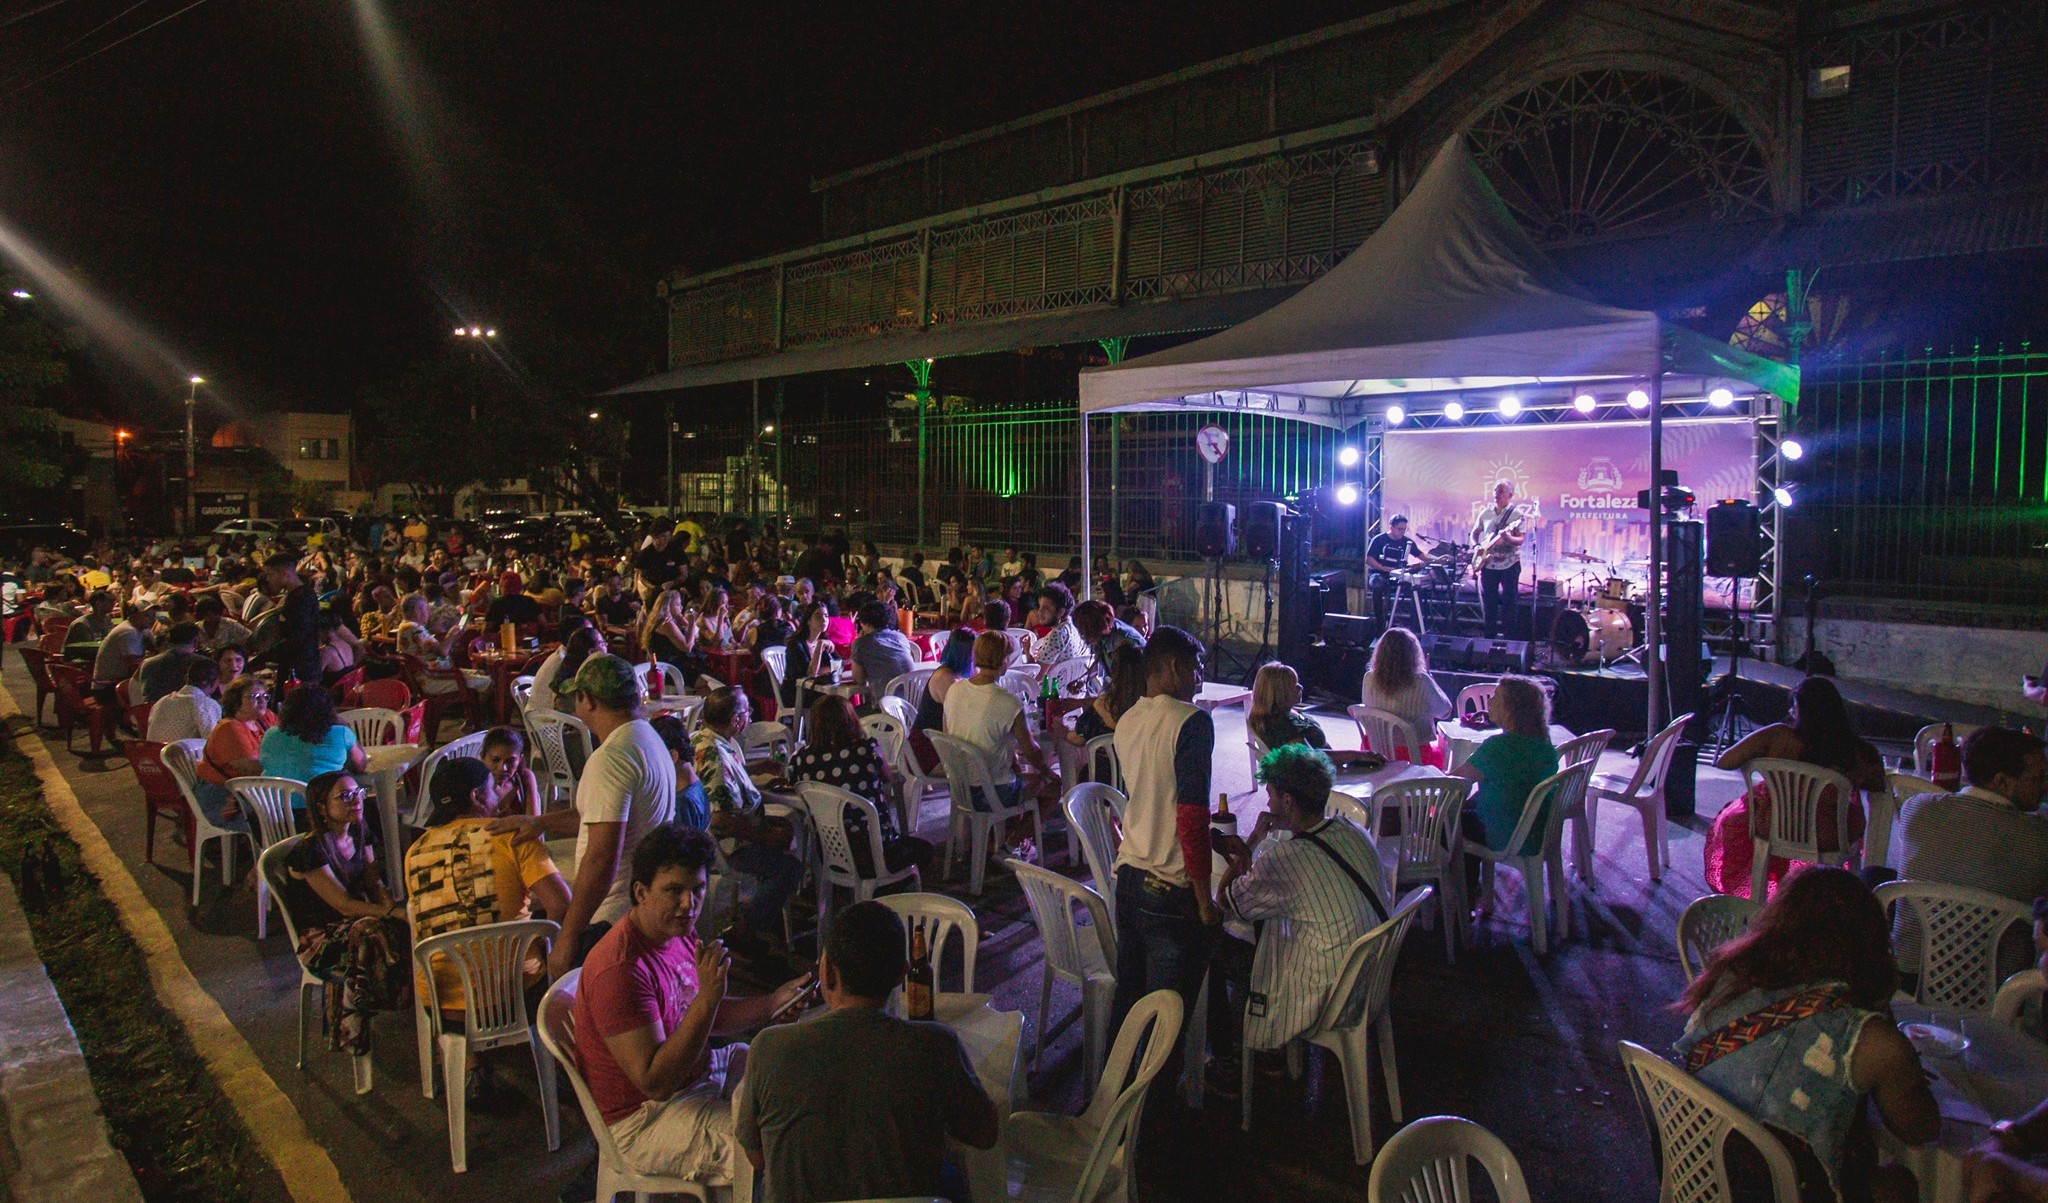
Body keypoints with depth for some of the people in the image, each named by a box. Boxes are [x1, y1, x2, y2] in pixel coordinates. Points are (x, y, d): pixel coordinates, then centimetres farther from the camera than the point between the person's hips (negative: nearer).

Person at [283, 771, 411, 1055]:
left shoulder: (359, 837, 5)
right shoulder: (308, 852, -19)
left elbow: (375, 886, 3)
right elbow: (345, 904, -23)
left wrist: (393, 907, -18)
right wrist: (394, 912, -31)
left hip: (355, 924, 7)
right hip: (320, 937, -6)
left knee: (408, 930, -22)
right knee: (373, 934, -35)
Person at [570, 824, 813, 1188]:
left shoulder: (679, 930, 0)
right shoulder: (619, 969, -29)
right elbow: (657, 1082, -31)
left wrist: (774, 1002, -3)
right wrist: (707, 997, -38)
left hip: (704, 1069, 9)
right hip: (646, 1120, -9)